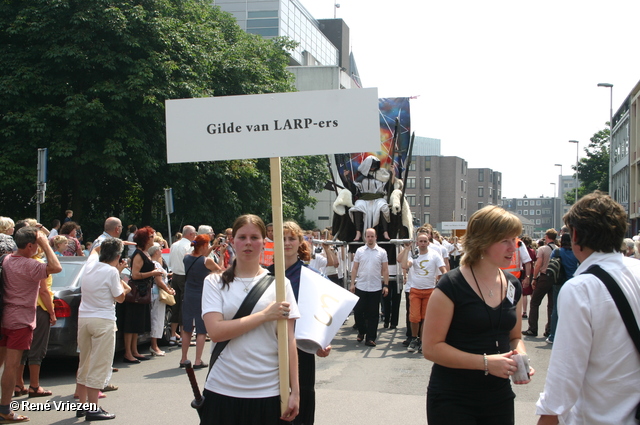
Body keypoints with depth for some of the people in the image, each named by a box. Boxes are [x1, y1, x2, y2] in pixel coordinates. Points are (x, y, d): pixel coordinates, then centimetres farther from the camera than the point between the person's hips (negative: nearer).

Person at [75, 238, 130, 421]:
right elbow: (120, 297, -3)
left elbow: (94, 250, 30)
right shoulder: (111, 272, -14)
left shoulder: (90, 263, 5)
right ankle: (93, 409, -2)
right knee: (99, 366, -2)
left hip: (83, 318, 7)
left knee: (84, 364, 16)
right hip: (103, 321, -7)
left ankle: (82, 405, 22)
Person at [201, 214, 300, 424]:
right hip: (222, 391, 0)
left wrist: (295, 391, -3)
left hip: (269, 391, 0)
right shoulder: (214, 282, 2)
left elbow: (289, 340, 1)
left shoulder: (279, 283, 3)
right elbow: (215, 331, -12)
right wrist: (265, 315, -13)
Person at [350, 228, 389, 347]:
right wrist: (352, 283, 0)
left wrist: (386, 285, -3)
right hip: (360, 287, 1)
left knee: (373, 314, 3)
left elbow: (385, 270, 3)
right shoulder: (360, 251, 4)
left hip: (375, 288, -1)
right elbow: (355, 268, 6)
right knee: (358, 311, 3)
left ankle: (370, 338, 10)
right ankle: (361, 331, 27)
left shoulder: (382, 252, 2)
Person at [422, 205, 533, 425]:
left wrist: (521, 357, -5)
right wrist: (486, 362, -23)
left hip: (499, 397, 6)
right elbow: (431, 347, -17)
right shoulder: (451, 286, -14)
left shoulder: (513, 285, 5)